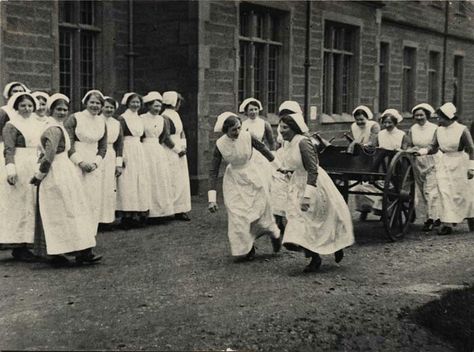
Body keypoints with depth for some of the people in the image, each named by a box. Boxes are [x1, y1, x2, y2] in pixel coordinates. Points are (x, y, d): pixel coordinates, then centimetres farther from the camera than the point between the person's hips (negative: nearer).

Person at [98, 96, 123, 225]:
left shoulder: (117, 124, 10)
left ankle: (107, 217, 14)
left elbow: (119, 145, 12)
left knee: (109, 189, 7)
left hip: (111, 159, 5)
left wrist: (119, 164, 8)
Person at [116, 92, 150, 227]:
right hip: (127, 151, -7)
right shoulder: (122, 118, -6)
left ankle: (139, 214, 10)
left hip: (139, 151, 7)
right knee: (128, 182, -8)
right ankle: (127, 216, -5)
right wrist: (120, 156, -16)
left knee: (141, 181, 6)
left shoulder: (139, 119, 15)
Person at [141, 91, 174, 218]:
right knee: (149, 181, -7)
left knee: (162, 180, 5)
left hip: (159, 150, 6)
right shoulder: (142, 118, -8)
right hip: (146, 150, -6)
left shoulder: (161, 119, 10)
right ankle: (148, 210, -4)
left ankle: (162, 208, 10)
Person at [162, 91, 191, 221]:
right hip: (171, 153, -9)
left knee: (183, 181, 8)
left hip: (180, 153, 9)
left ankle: (181, 210, 11)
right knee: (174, 182, -7)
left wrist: (184, 147, 3)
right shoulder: (165, 117, -12)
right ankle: (176, 210, -3)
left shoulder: (175, 115, 15)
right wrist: (178, 150, -12)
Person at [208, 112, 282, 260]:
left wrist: (279, 167, 12)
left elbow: (264, 150, -1)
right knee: (237, 215, -3)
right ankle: (246, 248, 14)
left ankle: (274, 234, 37)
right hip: (234, 180, 0)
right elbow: (213, 171, -15)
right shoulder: (220, 145, -19)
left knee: (261, 208, 8)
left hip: (253, 176, 0)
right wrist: (212, 199, -19)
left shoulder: (247, 137, -20)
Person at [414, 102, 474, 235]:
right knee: (445, 194, -4)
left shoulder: (462, 130, -11)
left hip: (460, 164, -4)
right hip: (444, 164, 4)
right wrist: (422, 151, -12)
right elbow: (433, 147, 6)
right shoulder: (439, 131, 3)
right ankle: (447, 223, -5)